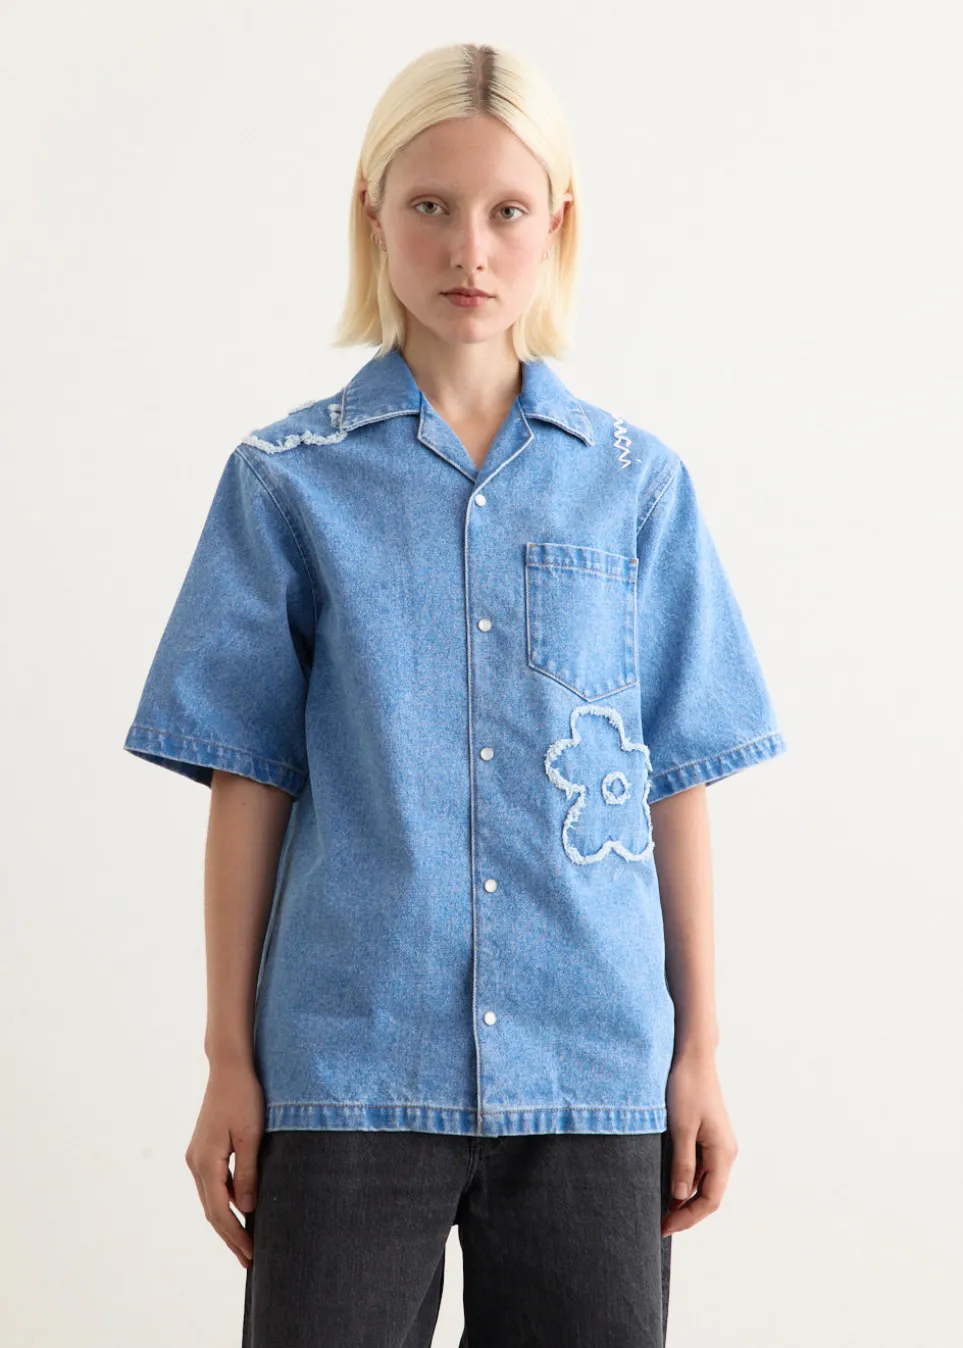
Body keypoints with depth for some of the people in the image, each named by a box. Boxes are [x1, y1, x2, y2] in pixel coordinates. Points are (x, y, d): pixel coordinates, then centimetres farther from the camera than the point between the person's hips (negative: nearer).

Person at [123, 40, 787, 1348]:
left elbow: (674, 780, 6)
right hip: (350, 1065, -1)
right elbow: (249, 780, 2)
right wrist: (229, 1060, 1)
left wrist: (700, 1054, 4)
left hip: (592, 1073, 1)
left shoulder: (639, 483, 5)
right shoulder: (289, 480, 2)